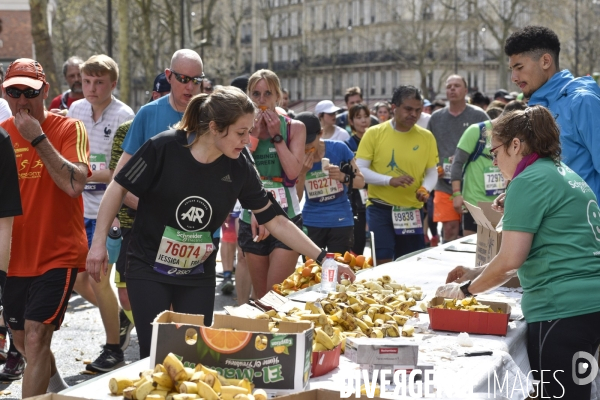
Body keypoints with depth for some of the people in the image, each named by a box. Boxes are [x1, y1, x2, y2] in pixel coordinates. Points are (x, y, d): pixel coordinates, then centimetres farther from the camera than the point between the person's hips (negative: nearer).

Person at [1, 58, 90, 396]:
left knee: (35, 336, -17)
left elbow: (75, 184, -24)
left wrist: (37, 138, -24)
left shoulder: (69, 128, -9)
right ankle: (58, 389, 44)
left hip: (58, 254, -6)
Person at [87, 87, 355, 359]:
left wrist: (321, 257, -6)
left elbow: (275, 220, -3)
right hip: (149, 268, -3)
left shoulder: (240, 169, -8)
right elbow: (119, 187, -8)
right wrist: (99, 242, -10)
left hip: (199, 275, 3)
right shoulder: (164, 148, -19)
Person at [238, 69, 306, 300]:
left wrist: (277, 136, -10)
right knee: (260, 296, 10)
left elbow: (293, 171, -12)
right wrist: (253, 136, -10)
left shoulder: (294, 128, 1)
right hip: (252, 218, 3)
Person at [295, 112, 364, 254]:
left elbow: (361, 181, -1)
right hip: (311, 223, 1)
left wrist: (343, 177, -21)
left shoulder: (339, 149, -8)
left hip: (341, 221, -1)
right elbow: (295, 198, -6)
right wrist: (303, 172, -20)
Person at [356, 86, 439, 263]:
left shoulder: (426, 137, 3)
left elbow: (432, 172, 10)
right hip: (380, 208, -3)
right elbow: (359, 170, -8)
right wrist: (390, 180, -21)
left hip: (412, 210, 3)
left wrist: (426, 189, -12)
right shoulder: (374, 133, -5)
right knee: (383, 262, -8)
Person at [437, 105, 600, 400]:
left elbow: (510, 260, -16)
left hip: (560, 311, -9)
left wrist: (465, 289, 0)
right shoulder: (565, 174, 18)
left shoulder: (529, 181, -11)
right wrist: (477, 273, 21)